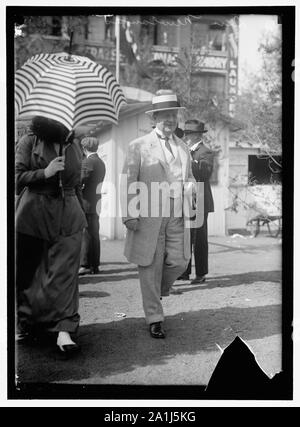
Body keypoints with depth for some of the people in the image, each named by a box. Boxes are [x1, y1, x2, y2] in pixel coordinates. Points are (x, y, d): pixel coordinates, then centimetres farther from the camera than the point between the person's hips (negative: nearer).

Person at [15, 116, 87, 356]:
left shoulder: (74, 148, 11)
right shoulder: (29, 142, 0)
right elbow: (18, 178, -4)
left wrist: (82, 215, 18)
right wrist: (45, 173, -17)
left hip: (68, 217, 2)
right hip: (34, 213, -2)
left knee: (65, 272, -5)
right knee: (29, 272, 8)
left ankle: (64, 330, -4)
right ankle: (26, 324, 24)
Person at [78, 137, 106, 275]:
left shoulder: (88, 161, -12)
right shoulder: (101, 162, 15)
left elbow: (80, 181, -19)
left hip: (86, 202, -8)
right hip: (95, 203, 9)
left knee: (85, 235, -5)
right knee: (94, 234, 11)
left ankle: (84, 265, -4)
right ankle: (94, 265, 16)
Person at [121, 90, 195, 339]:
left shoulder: (183, 147, 18)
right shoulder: (139, 146, 2)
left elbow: (189, 177, 26)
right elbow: (128, 183, -2)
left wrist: (189, 187, 1)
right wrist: (129, 215, -11)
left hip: (176, 215, 4)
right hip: (148, 216, -4)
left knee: (179, 262, -1)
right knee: (151, 267, 2)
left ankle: (157, 292, 31)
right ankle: (155, 318, 15)